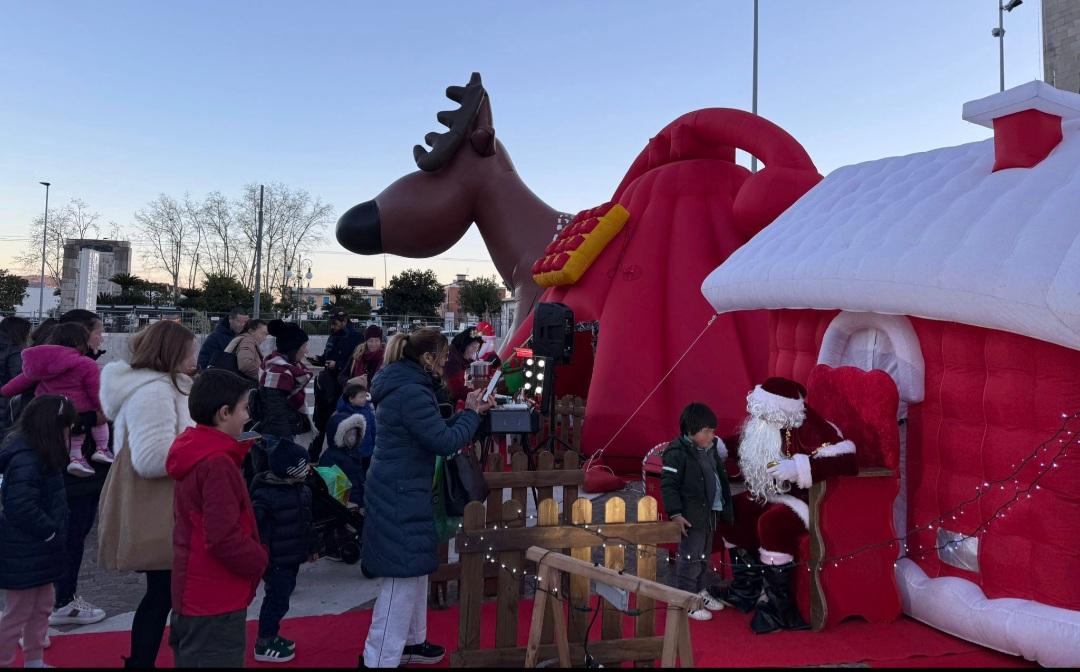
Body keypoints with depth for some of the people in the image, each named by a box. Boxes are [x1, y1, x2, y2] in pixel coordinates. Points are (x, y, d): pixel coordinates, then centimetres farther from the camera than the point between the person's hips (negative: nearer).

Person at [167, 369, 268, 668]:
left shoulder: (196, 452, 7)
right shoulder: (217, 464, -23)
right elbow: (225, 538, -27)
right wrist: (260, 560, -11)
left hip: (192, 594, 10)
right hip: (215, 602, -10)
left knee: (190, 657, 21)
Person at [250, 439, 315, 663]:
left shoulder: (302, 490, 7)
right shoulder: (265, 494, -21)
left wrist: (311, 548, 24)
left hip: (293, 557, 9)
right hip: (275, 560, -8)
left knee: (281, 597, 19)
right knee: (277, 600, -2)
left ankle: (271, 636, 35)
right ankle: (264, 645, 13)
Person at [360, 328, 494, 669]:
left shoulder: (404, 385, 11)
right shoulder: (412, 392, -22)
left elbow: (433, 429, 18)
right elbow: (444, 442, -22)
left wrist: (470, 412, 8)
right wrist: (471, 413, -7)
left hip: (399, 491, 11)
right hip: (401, 495, -11)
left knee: (414, 571, 21)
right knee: (402, 577, -2)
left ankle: (411, 642, 36)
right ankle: (380, 658, 7)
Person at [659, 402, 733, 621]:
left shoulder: (711, 448, 8)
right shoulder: (677, 453, -18)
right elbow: (668, 485, -19)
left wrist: (725, 505, 23)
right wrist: (675, 513, -24)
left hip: (710, 513, 9)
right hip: (691, 516, -9)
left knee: (704, 556, 20)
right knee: (690, 558, -3)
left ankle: (699, 591, 36)